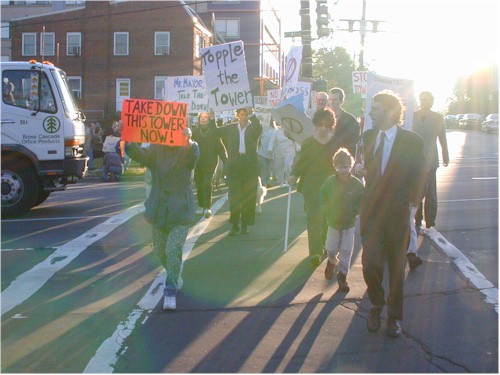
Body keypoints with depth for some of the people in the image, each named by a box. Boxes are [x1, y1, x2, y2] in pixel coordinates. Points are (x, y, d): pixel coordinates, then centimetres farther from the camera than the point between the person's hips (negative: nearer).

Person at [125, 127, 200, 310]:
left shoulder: (186, 151, -7)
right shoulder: (156, 150, 1)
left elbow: (194, 155, -30)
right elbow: (140, 155, -18)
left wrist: (189, 142, -54)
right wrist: (128, 142, -40)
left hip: (180, 212, -4)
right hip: (159, 211, 4)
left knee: (173, 250, -16)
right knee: (161, 251, 15)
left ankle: (170, 290, -5)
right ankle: (175, 278, 42)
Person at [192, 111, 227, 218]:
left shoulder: (214, 132, -1)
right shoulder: (195, 132, 4)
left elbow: (220, 147, -2)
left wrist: (225, 161, -9)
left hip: (210, 163, -3)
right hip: (198, 163, 3)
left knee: (207, 184, -10)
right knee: (199, 185, 7)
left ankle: (207, 208, -8)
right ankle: (201, 206, 19)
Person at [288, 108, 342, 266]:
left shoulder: (337, 143, 4)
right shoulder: (307, 143, 2)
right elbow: (301, 162, 3)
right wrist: (294, 174, -14)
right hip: (311, 186, -1)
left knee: (328, 217, 8)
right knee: (314, 217, -10)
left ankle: (326, 247, 26)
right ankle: (316, 252, -12)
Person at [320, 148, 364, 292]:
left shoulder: (357, 184, -11)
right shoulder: (330, 182, -7)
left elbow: (362, 202, -2)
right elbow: (323, 199, 5)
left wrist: (353, 211, -14)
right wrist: (328, 211, -4)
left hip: (349, 223, -1)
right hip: (333, 222, 1)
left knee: (346, 250, 1)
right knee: (331, 249, 6)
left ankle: (342, 274, 15)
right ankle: (332, 262, 39)